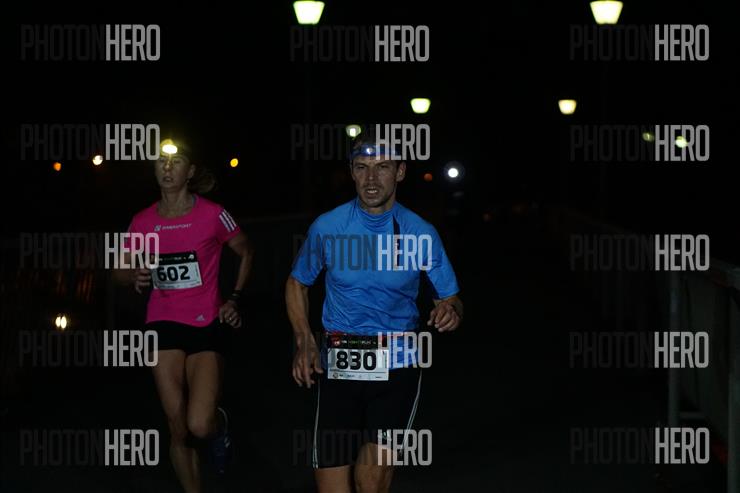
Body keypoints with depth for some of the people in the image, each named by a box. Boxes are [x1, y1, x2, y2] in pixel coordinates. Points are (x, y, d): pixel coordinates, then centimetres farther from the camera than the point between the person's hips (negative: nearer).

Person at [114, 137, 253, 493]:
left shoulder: (212, 215, -6)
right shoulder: (143, 222, 2)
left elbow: (245, 253, 11)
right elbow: (123, 269, 16)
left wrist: (235, 299, 4)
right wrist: (135, 279, -7)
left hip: (206, 326, -2)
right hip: (164, 326, 3)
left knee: (199, 426, -14)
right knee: (178, 429, 1)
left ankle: (220, 423, 23)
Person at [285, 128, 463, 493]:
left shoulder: (421, 233, -1)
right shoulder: (327, 227, 0)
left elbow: (451, 298, 6)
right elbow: (297, 284, 16)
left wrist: (451, 312, -18)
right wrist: (305, 343, 2)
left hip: (397, 367, -1)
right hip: (339, 366, 1)